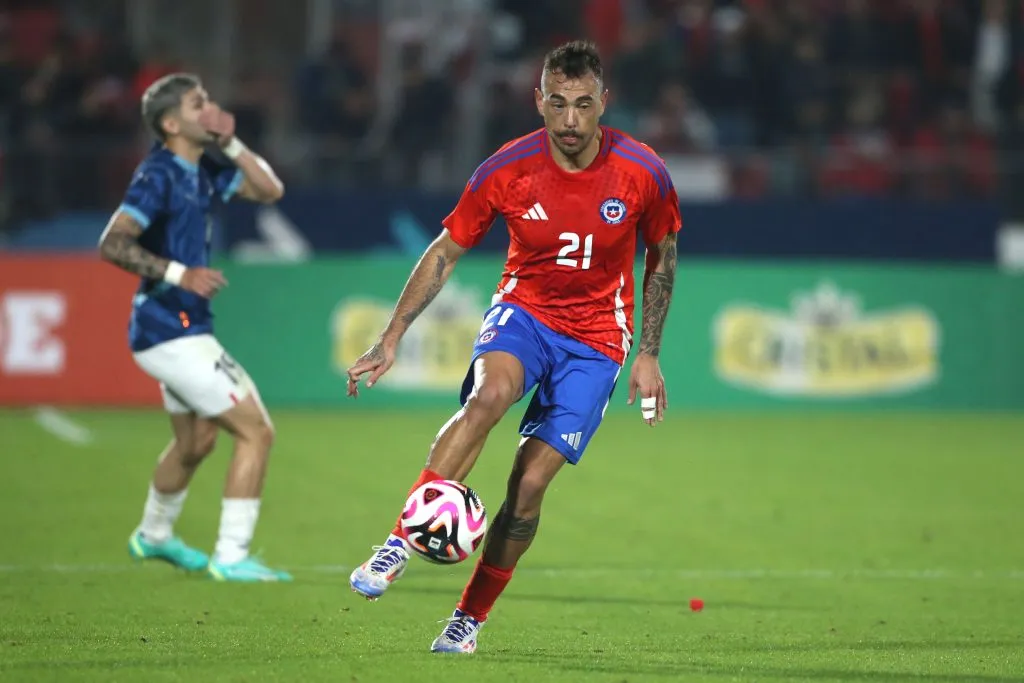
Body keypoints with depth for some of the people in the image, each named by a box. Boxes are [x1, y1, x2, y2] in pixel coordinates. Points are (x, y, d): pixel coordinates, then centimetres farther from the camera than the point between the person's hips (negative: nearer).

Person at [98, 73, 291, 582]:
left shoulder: (201, 172, 10)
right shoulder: (159, 175, -17)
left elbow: (269, 190, 15)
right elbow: (112, 244, -25)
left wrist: (231, 145, 2)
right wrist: (179, 273, -28)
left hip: (183, 330, 10)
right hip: (172, 333, -10)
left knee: (196, 441, 27)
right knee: (255, 431, -10)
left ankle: (154, 536, 48)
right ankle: (231, 557, -7)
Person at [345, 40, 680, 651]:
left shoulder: (642, 174, -14)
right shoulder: (507, 171, -14)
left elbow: (663, 256, 4)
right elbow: (446, 252, -2)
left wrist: (649, 355, 3)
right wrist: (391, 340, -8)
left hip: (596, 338, 0)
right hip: (524, 310, 0)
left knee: (529, 485, -10)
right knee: (488, 395, -34)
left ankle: (471, 617, 7)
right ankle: (399, 545, -34)